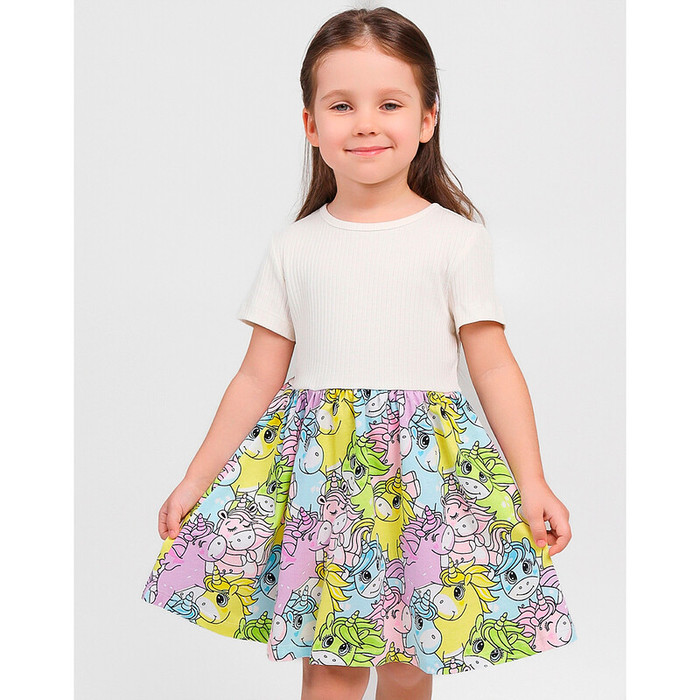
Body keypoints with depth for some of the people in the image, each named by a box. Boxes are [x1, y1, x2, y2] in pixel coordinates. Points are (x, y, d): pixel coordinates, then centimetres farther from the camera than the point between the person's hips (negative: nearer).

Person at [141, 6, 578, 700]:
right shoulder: (294, 246, 5)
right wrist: (195, 480, 9)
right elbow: (258, 375, 9)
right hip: (315, 462, 1)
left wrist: (532, 483, -5)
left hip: (427, 464, -1)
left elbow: (494, 366, 1)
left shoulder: (457, 239, 0)